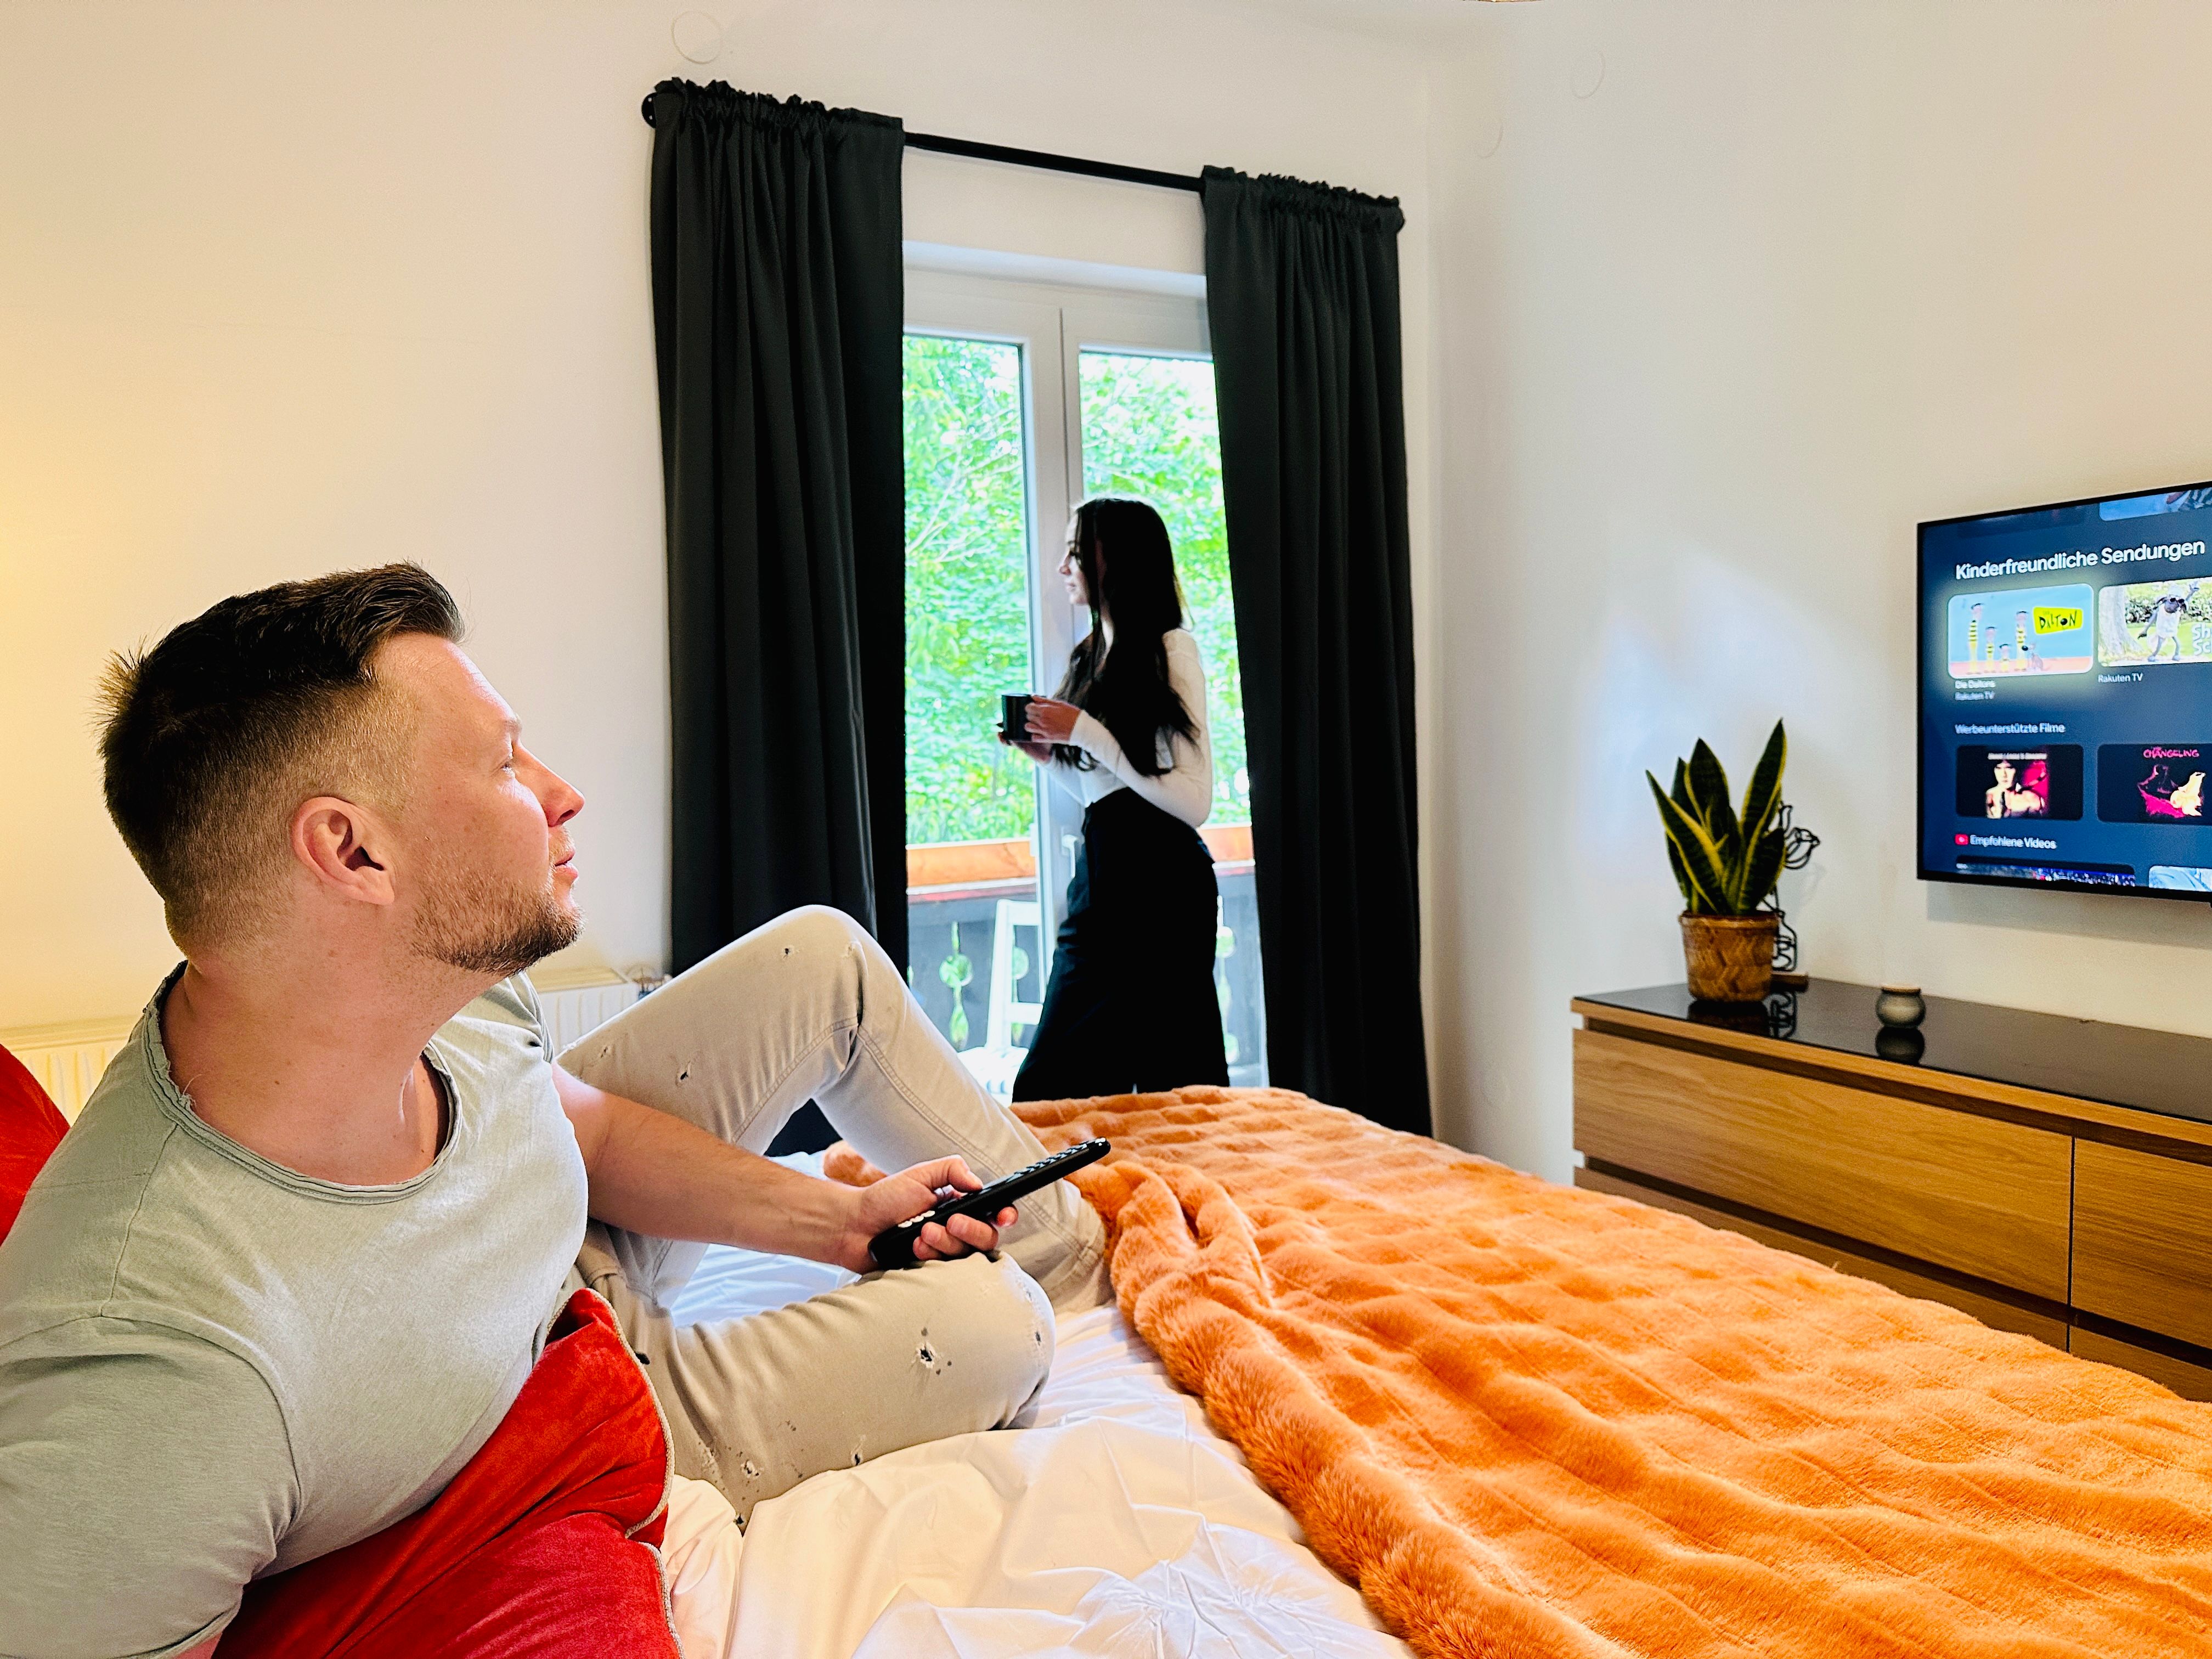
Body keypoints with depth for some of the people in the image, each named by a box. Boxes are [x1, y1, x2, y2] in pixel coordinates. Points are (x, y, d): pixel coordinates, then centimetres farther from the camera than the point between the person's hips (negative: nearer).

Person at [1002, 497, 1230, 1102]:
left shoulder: (1171, 650, -7)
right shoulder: (1090, 656, 16)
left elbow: (1194, 800, -15)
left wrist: (1087, 733, -14)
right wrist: (1050, 755, 5)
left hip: (1161, 877, -8)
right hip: (1100, 870, 8)